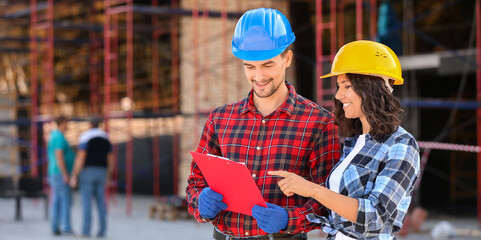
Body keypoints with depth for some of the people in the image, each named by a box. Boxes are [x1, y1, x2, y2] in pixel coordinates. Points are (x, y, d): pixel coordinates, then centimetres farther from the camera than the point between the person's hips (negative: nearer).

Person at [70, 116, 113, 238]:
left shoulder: (85, 137, -9)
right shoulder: (105, 139, 11)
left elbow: (80, 158, -17)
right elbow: (111, 159, 11)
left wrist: (74, 177, -14)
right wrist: (108, 176, 23)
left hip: (87, 172, -5)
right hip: (100, 173, 5)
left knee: (86, 201, -3)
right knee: (100, 202, 8)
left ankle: (86, 231, -8)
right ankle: (102, 231, 3)